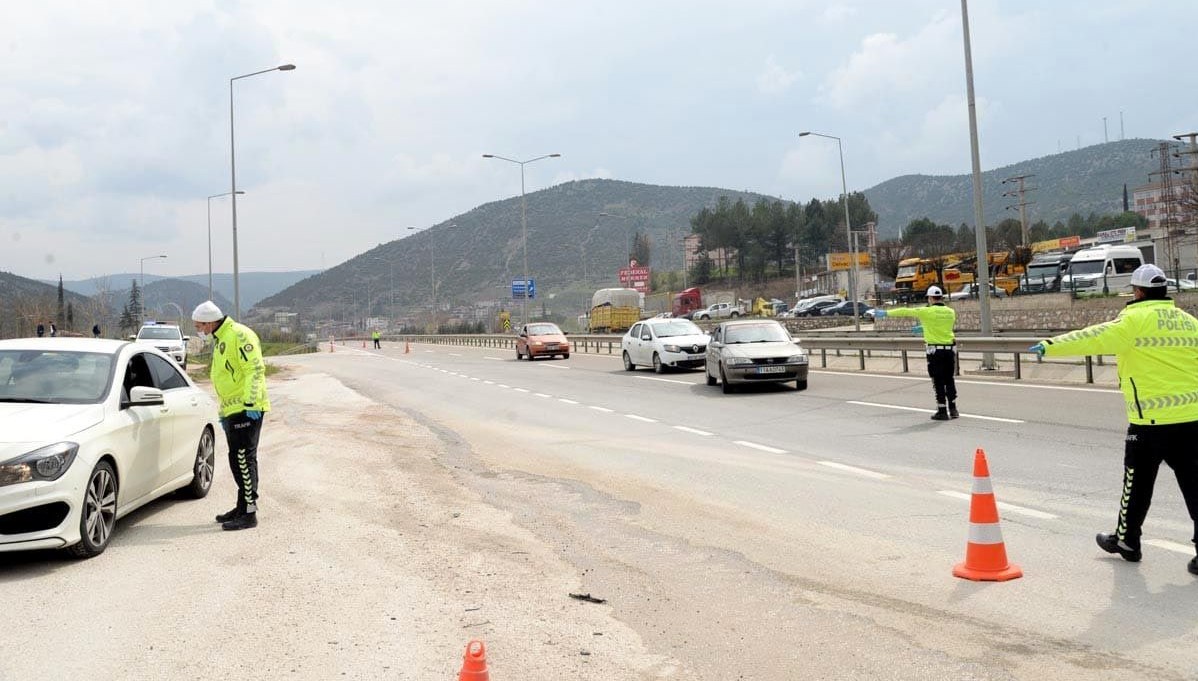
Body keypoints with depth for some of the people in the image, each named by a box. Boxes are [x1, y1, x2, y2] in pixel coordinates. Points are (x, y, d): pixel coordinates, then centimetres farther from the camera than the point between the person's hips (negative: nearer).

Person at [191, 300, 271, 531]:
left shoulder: (239, 335, -12)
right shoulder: (219, 341, 21)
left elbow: (255, 369, -19)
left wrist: (251, 403, -24)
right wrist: (223, 411, 27)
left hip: (246, 409, -10)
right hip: (232, 409, 10)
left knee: (244, 459, -10)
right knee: (236, 460, 14)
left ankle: (249, 513, -7)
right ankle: (242, 507, 23)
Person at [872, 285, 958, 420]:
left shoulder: (927, 312, -10)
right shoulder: (951, 312, 6)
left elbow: (905, 311, -3)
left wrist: (886, 313, 7)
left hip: (935, 350, -5)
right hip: (950, 349, 5)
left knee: (938, 382, 1)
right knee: (949, 380, 14)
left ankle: (942, 412, 3)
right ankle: (953, 409, 17)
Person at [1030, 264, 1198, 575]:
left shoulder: (1136, 320, -8)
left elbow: (1093, 339, -11)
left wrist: (1050, 346, -5)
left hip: (1152, 421, -5)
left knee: (1137, 483, 11)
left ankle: (1126, 541, 24)